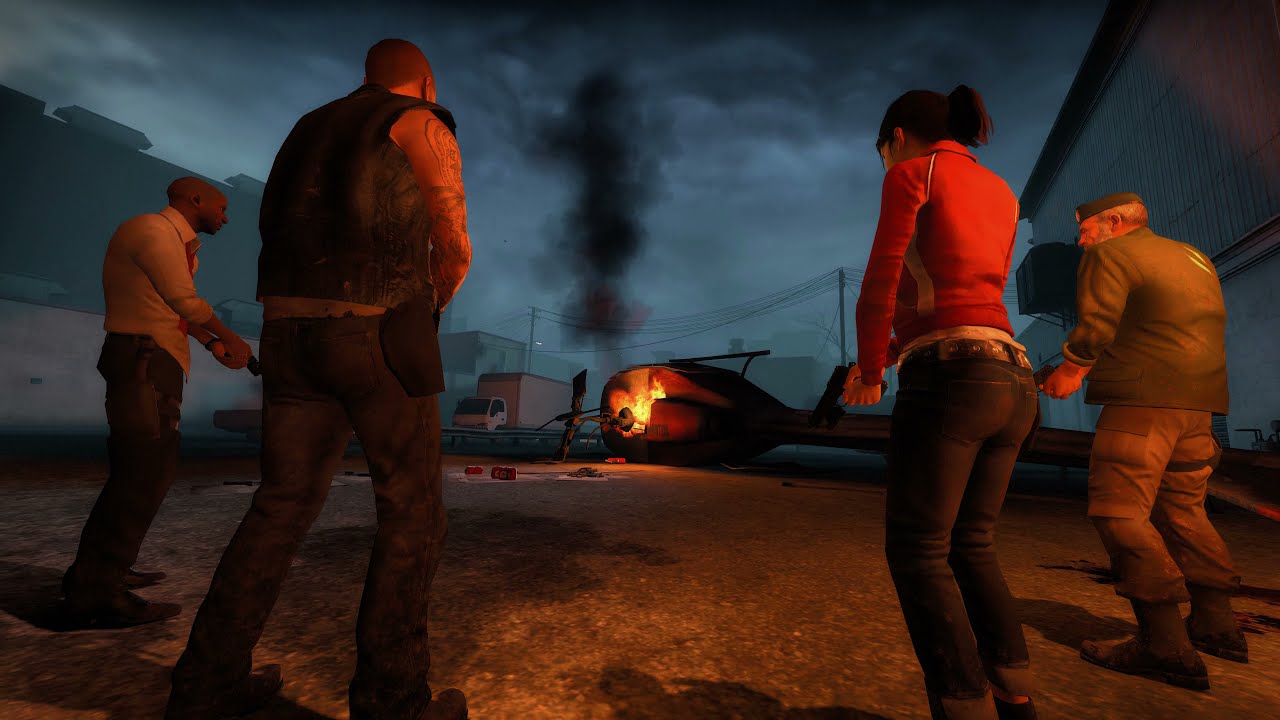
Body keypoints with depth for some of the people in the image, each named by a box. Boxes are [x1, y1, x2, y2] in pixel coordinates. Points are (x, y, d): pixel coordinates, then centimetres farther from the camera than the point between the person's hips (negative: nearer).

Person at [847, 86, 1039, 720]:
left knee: (917, 551, 0)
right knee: (971, 546, 17)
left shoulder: (913, 173, 3)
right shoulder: (1002, 194, 24)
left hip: (950, 377, -8)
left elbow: (881, 285, -6)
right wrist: (890, 355, 22)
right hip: (1013, 381, 8)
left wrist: (869, 370, 7)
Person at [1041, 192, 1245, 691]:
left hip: (1142, 400, -9)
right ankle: (1216, 625, 25)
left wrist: (1068, 371, 0)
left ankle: (1167, 646, -9)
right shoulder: (1193, 257, 23)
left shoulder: (1111, 254, -3)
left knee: (1119, 512, -8)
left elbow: (1095, 326, -13)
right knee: (1183, 510, 18)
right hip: (1200, 402, 9)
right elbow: (1210, 327, 25)